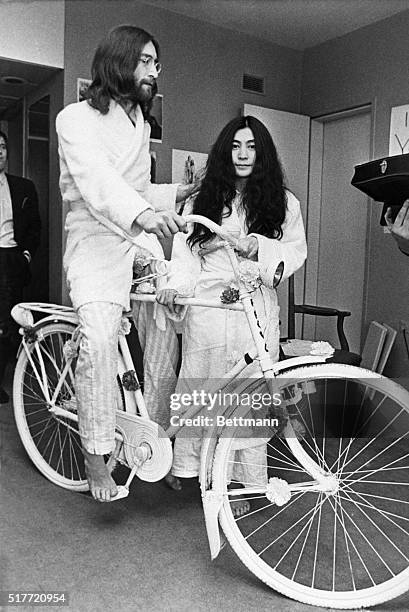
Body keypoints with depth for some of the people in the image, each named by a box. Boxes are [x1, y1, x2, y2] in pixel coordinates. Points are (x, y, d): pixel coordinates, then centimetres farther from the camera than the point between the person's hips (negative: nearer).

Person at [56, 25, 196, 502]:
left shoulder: (140, 123, 21)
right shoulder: (77, 118, -3)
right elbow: (96, 179, -24)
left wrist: (178, 194, 14)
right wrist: (142, 213, -41)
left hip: (141, 238, 7)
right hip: (95, 241, -6)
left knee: (165, 338, -5)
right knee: (99, 339, -25)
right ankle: (95, 454, -12)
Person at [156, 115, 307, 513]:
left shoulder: (283, 202, 13)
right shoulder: (202, 201, 15)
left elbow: (296, 252, 9)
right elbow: (185, 253, 8)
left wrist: (259, 246, -10)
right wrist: (175, 286, -11)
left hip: (257, 309, 0)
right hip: (207, 307, 1)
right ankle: (210, 476, 16)